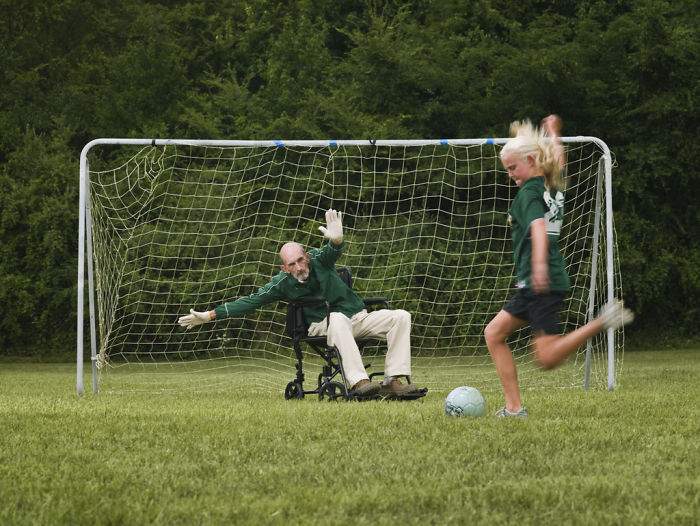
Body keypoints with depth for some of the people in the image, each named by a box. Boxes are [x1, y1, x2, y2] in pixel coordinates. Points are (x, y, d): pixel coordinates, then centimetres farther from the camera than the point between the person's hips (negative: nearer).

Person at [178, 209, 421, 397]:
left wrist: (336, 240, -52)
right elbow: (250, 302, -2)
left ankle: (393, 381, -28)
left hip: (358, 317, 3)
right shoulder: (282, 284, -4)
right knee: (338, 318, -40)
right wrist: (209, 316, -6)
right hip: (323, 326, -3)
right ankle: (358, 382, -53)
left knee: (400, 317, -18)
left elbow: (332, 252, -26)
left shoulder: (318, 260, -4)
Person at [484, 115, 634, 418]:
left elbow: (538, 226, -29)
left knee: (548, 358, -13)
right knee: (493, 333, 10)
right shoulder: (554, 187, 13)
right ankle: (513, 407, 4)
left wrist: (540, 265, -43)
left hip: (542, 284, -9)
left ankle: (603, 321, -18)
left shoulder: (529, 193, -11)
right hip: (532, 287, 9)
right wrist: (553, 133, 50)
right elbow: (559, 162, 35)